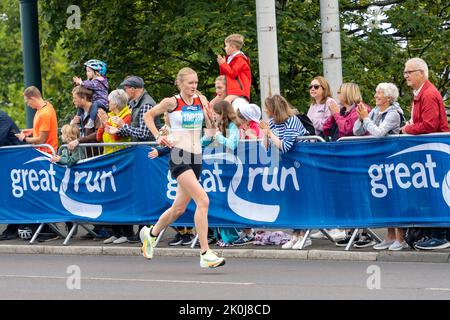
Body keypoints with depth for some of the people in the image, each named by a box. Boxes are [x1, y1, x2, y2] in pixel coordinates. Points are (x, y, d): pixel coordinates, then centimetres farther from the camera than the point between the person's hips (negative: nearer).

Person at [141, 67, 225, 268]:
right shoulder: (172, 102, -4)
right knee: (203, 200, -21)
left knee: (179, 208, 13)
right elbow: (148, 115, 9)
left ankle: (151, 233, 41)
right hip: (179, 155, -6)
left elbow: (212, 127, 9)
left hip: (196, 156, 6)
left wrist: (207, 109, -6)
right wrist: (157, 136, 0)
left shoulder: (201, 100, 8)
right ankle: (205, 254, -21)